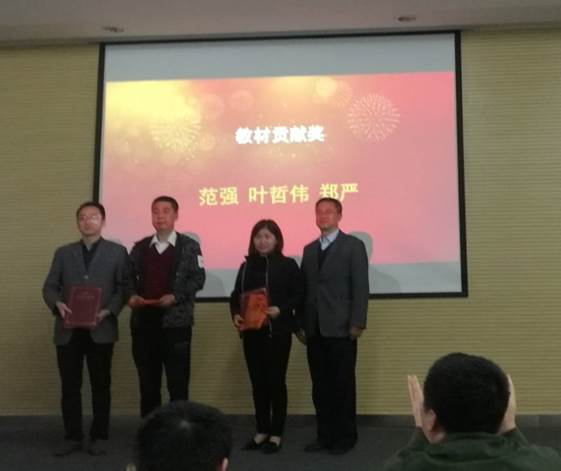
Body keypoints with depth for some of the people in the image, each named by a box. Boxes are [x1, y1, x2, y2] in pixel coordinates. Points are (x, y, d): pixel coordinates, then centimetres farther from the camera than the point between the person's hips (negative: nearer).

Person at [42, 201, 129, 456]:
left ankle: (98, 437, 14)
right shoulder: (63, 252, 14)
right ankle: (72, 437, 15)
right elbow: (49, 286, 9)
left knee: (100, 385, 4)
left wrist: (108, 311, -15)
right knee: (69, 386, 5)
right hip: (68, 330, 2)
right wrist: (57, 304, -13)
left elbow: (123, 287, 0)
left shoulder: (117, 252, 7)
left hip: (101, 329, -2)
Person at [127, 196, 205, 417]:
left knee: (178, 383, 0)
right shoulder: (140, 247, 15)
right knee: (148, 382, 10)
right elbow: (130, 277, 13)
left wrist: (175, 297, -17)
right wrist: (132, 296, -8)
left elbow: (197, 278, -4)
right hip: (144, 321, 4)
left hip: (176, 322, -4)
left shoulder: (189, 246, 2)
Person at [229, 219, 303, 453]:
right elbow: (236, 296, 10)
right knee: (257, 382, 9)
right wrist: (236, 315, -8)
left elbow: (298, 295, -5)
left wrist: (280, 310, -20)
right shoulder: (246, 266, 10)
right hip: (251, 332, 4)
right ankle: (262, 431, 20)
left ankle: (276, 434, 11)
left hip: (277, 332, -4)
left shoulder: (288, 265, -3)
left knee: (276, 381, 2)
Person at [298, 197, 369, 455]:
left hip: (341, 328, -5)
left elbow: (360, 287, -6)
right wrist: (301, 323, 6)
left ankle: (345, 436, 13)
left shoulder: (353, 245, 0)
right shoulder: (309, 249, 16)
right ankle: (325, 434, 17)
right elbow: (305, 288, 12)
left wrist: (357, 323, -14)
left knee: (343, 384, 2)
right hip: (315, 329, 5)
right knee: (320, 385, 8)